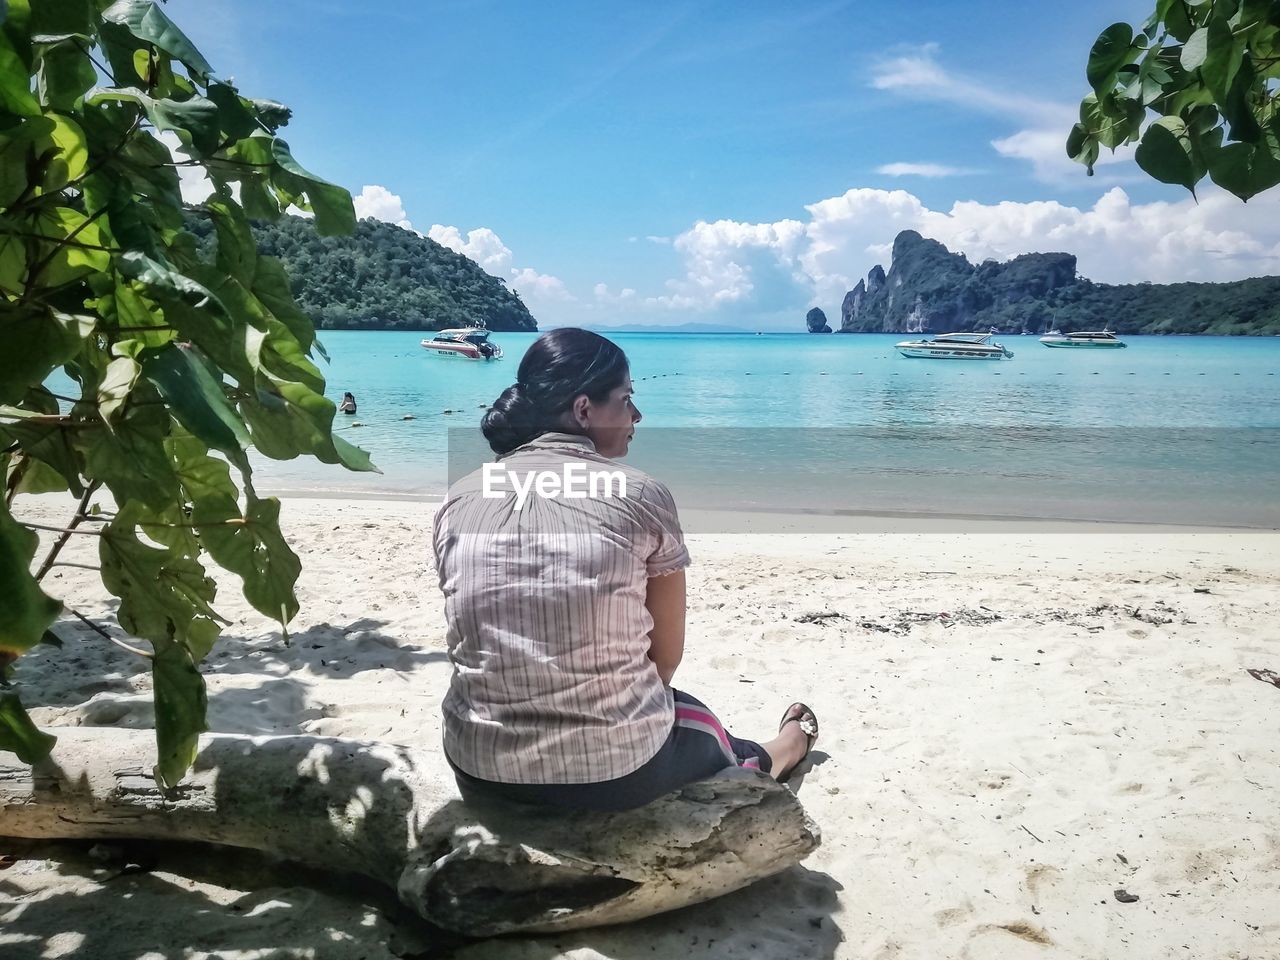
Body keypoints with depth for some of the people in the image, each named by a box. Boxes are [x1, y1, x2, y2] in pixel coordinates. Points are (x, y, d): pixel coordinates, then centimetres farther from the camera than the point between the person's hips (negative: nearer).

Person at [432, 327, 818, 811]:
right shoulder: (640, 495, -12)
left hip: (481, 771, 4)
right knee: (700, 724, 31)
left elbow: (478, 647, 8)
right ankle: (785, 747, 63)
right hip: (616, 770, -3)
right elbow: (667, 654, -2)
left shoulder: (459, 500, -2)